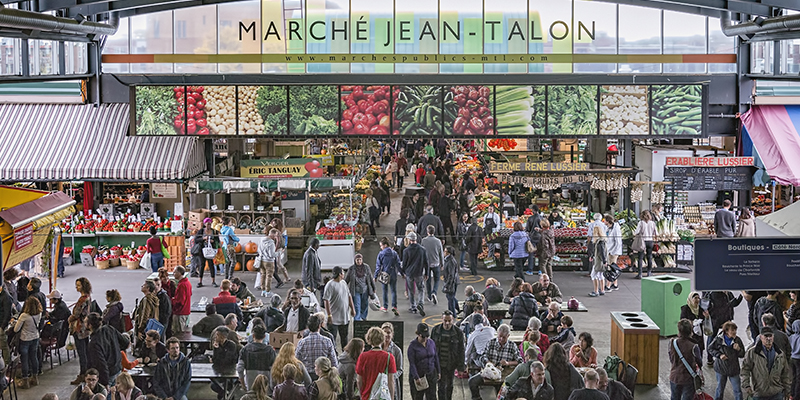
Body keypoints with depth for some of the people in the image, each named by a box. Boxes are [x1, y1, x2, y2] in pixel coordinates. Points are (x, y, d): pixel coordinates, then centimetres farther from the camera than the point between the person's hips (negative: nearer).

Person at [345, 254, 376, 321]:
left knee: (365, 305, 13)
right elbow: (346, 279, 3)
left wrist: (373, 288, 13)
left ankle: (363, 317, 34)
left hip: (365, 290, 2)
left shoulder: (366, 267, -1)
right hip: (356, 291, -2)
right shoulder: (351, 268, -6)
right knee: (357, 306, -4)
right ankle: (357, 320, 2)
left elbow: (370, 278, 8)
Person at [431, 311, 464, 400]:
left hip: (451, 364, 0)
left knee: (449, 386, 16)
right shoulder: (436, 330, -5)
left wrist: (461, 368, -6)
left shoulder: (458, 333, -9)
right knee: (442, 386, -5)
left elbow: (461, 351, -4)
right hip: (439, 363, 0)